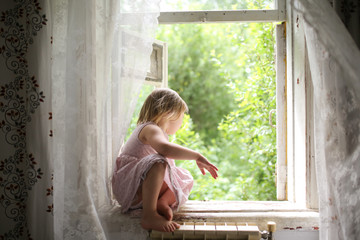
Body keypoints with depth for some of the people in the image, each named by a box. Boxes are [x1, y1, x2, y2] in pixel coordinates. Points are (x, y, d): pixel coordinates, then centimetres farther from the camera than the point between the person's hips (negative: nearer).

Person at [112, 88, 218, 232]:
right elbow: (165, 148, -36)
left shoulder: (154, 131, 21)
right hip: (127, 187, -10)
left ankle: (163, 202, -15)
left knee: (186, 178, 9)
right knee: (158, 162, -35)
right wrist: (197, 156, -30)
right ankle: (149, 215, -36)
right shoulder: (150, 129, -12)